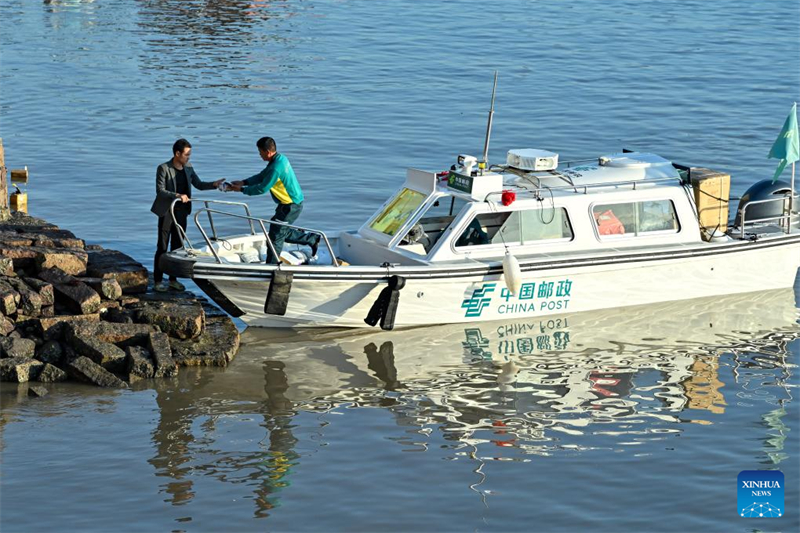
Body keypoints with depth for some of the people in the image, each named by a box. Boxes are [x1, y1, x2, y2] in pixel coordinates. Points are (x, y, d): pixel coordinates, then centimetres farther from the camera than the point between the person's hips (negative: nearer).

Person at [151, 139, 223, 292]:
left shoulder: (188, 168, 6)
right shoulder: (163, 168, -12)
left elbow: (199, 184, 12)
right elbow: (160, 191, -17)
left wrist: (214, 184, -5)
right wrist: (177, 196, -30)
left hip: (181, 213, 6)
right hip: (166, 212, -6)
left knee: (177, 246, 11)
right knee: (162, 247, -1)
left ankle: (173, 279, 20)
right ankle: (158, 281, 5)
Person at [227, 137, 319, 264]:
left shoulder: (276, 168, -27)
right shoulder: (280, 158, 5)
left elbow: (262, 189, -22)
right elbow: (261, 176, 12)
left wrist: (242, 189, -12)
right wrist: (243, 182, 3)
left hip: (290, 207, -10)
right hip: (292, 203, 10)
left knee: (276, 235, 0)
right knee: (283, 232, 24)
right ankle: (312, 239, 32)